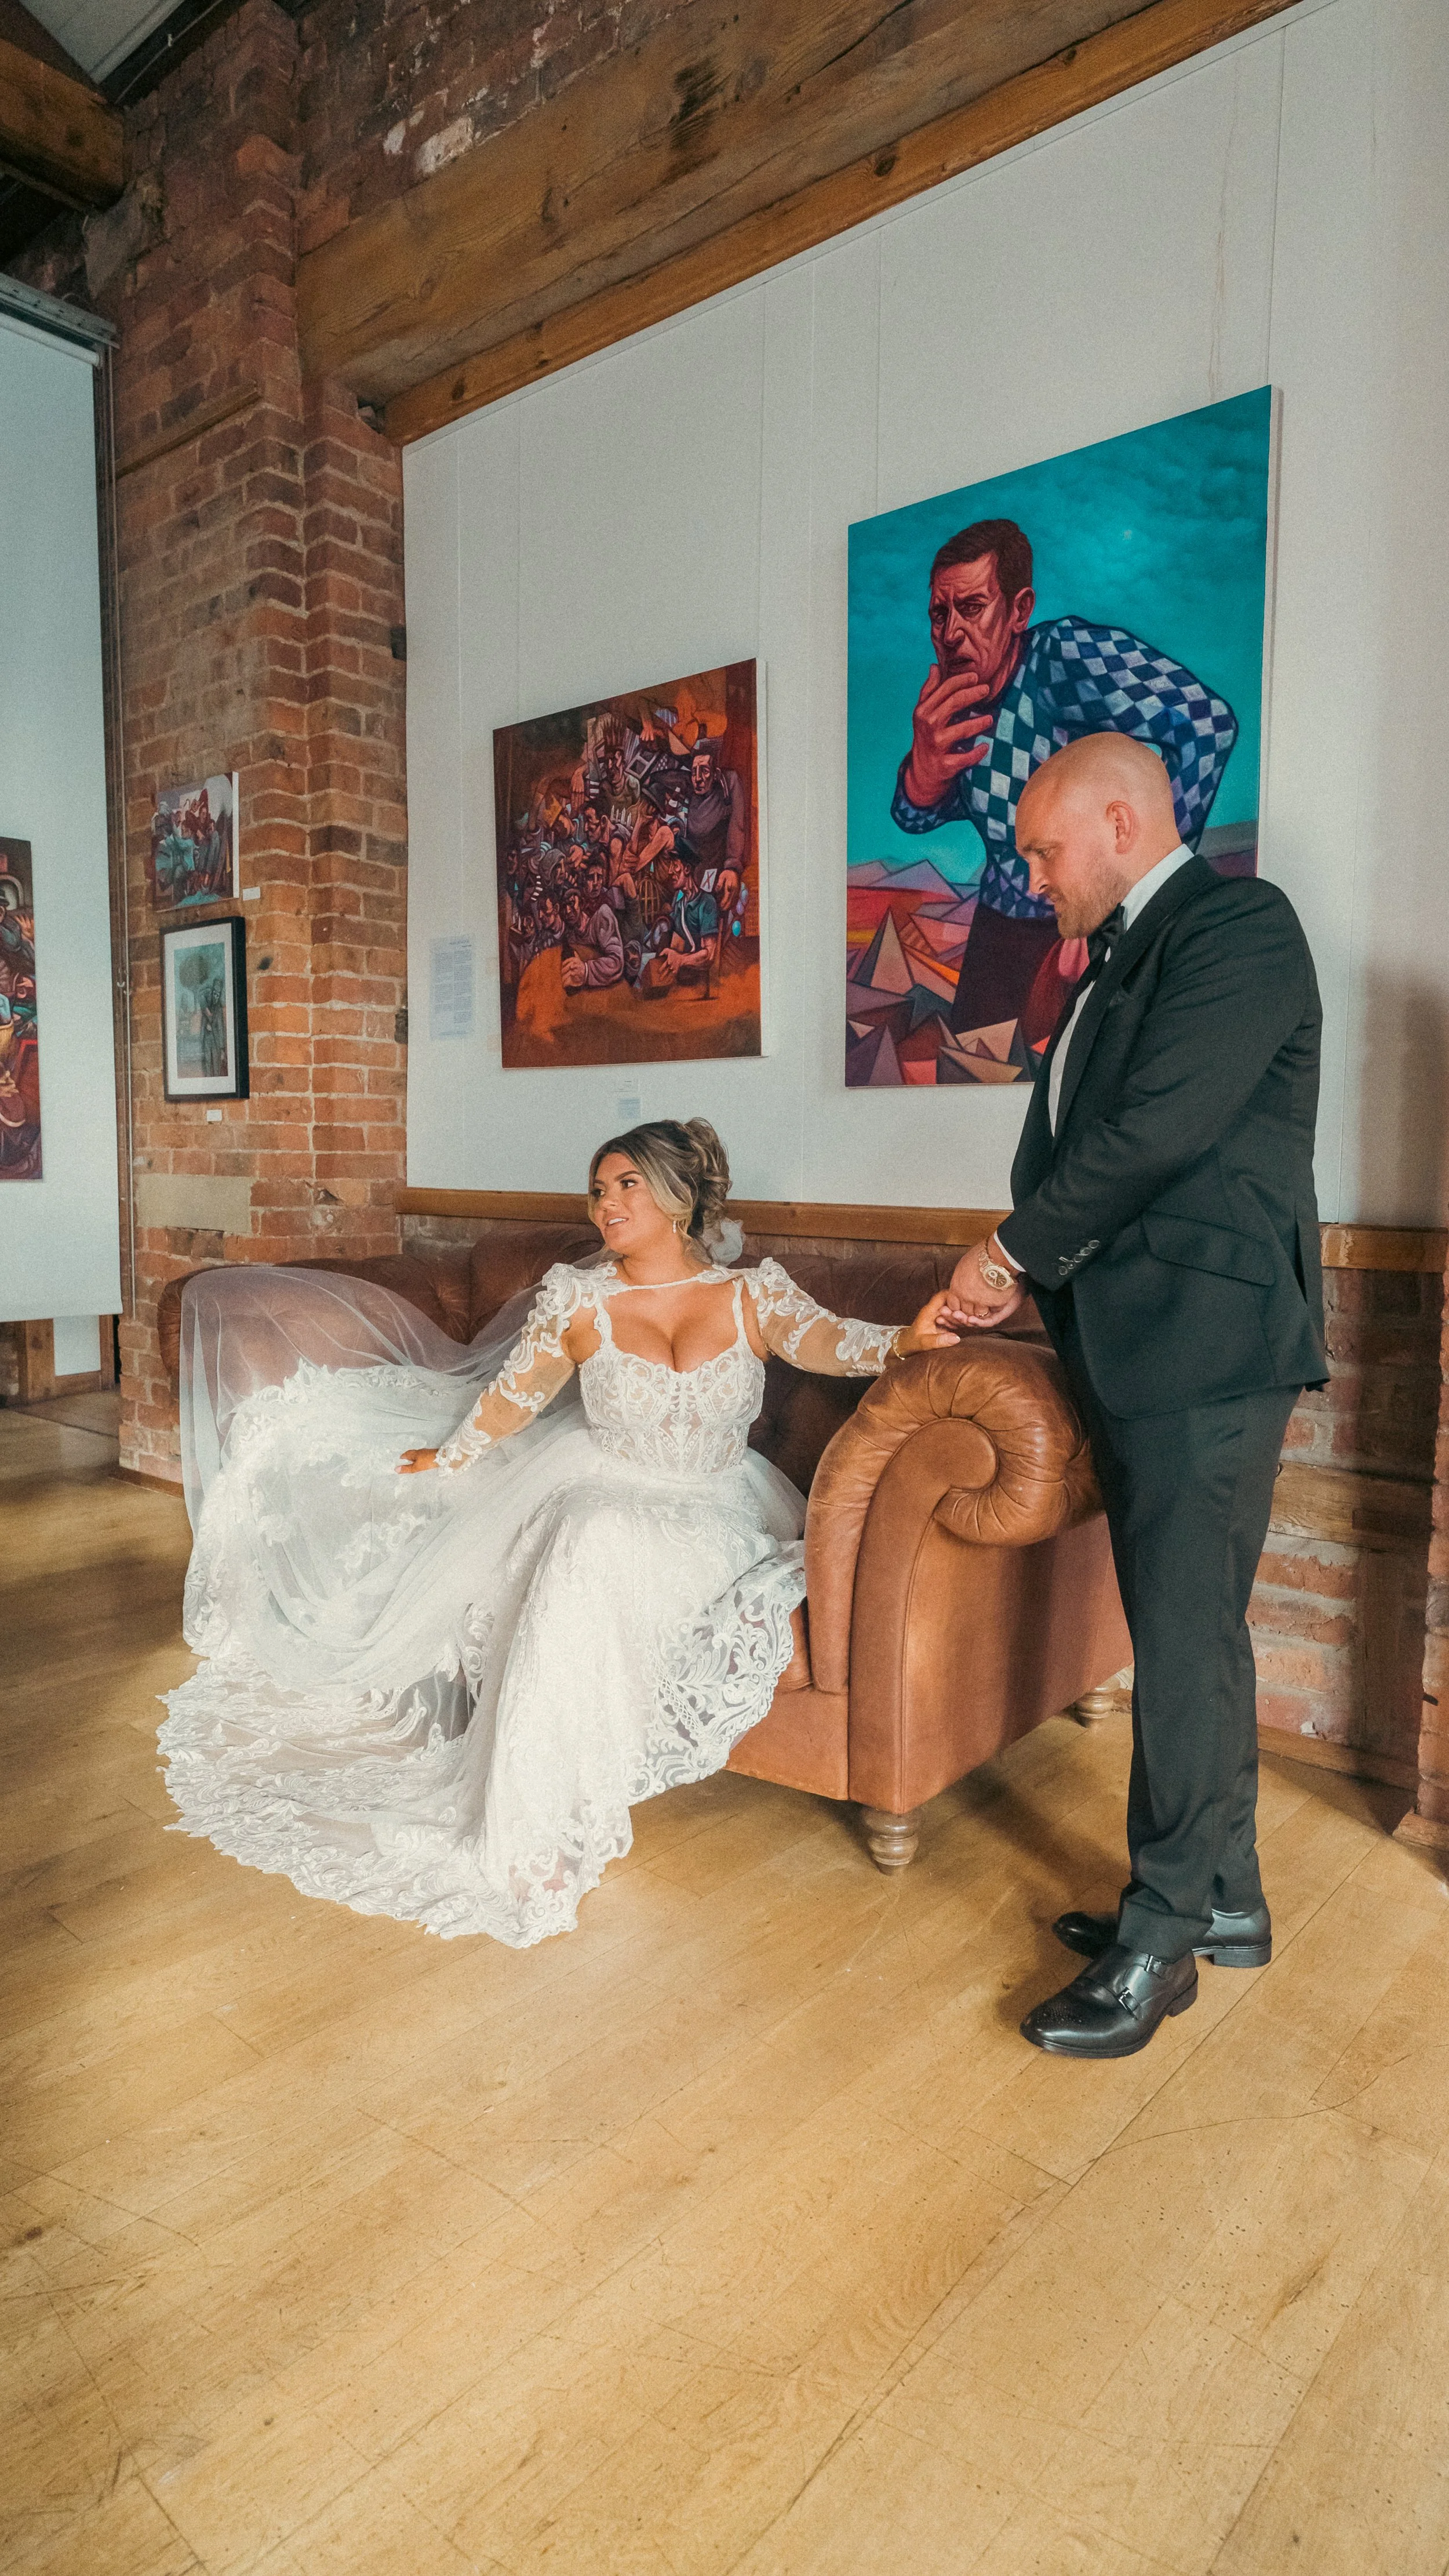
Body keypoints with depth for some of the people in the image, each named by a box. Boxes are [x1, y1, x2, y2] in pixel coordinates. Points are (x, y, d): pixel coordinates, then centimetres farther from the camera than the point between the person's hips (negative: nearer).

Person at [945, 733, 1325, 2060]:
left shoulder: (1237, 921, -8)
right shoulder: (1124, 957, 20)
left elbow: (1156, 1127, -19)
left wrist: (1013, 1248, -7)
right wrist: (1022, 1275, 2)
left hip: (1206, 1347, -9)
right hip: (1136, 1349, 9)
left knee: (1186, 1638, -2)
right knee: (1191, 1632, 15)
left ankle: (1161, 1937, 12)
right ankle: (1225, 1900, 29)